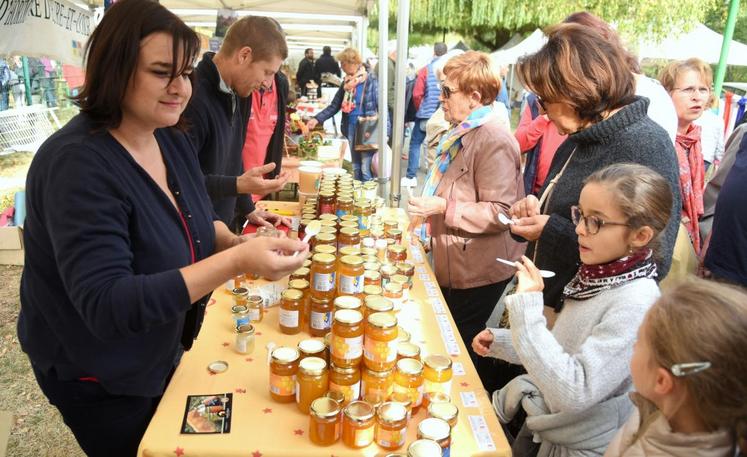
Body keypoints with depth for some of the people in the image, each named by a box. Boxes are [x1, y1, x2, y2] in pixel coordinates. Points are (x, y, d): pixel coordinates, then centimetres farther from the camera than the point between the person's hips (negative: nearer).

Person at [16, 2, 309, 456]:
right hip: (100, 379, -7)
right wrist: (236, 261, -43)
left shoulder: (173, 139, -6)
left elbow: (195, 222, 7)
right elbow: (106, 306, -35)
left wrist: (239, 242, -15)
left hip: (160, 355, 7)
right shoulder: (78, 164, -30)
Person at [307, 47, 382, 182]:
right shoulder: (346, 83, 9)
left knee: (366, 169, -5)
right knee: (356, 168, 14)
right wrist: (316, 119, 1)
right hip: (350, 129, 6)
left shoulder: (371, 82, -9)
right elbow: (334, 106, 12)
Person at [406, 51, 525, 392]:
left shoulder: (494, 142, -21)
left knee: (466, 350, 7)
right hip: (452, 264, 10)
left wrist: (443, 207, -27)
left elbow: (499, 213, -27)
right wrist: (431, 223, 20)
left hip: (479, 274, -9)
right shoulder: (461, 134, 10)